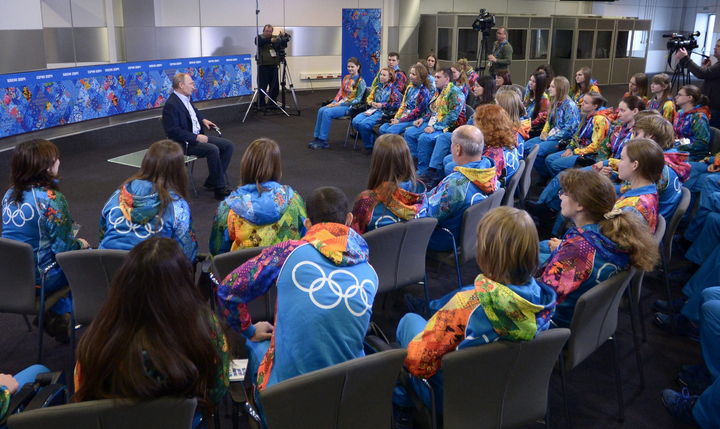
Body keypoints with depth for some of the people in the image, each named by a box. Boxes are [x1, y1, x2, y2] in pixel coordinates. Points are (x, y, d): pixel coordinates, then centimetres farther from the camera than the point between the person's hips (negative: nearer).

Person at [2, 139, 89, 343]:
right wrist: (80, 244, 2)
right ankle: (58, 314, 22)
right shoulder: (51, 199, -21)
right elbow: (63, 247, -20)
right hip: (41, 278, -7)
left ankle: (53, 312, 25)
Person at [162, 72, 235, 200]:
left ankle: (212, 182, 3)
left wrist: (203, 120, 14)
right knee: (213, 149, -31)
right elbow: (173, 131, -23)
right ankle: (220, 188, -21)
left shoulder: (186, 98, 10)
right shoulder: (171, 105, -18)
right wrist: (196, 137, -23)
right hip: (184, 143, -10)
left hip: (198, 136, 10)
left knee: (228, 145, -1)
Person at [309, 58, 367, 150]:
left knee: (327, 112, -27)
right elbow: (340, 92, 17)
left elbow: (358, 99, -12)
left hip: (350, 107, -7)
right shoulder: (346, 78, 15)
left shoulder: (361, 81, -7)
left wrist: (341, 104, -16)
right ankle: (317, 138, -15)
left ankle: (323, 141, -21)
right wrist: (334, 102, -3)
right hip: (340, 103, 7)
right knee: (321, 110, -18)